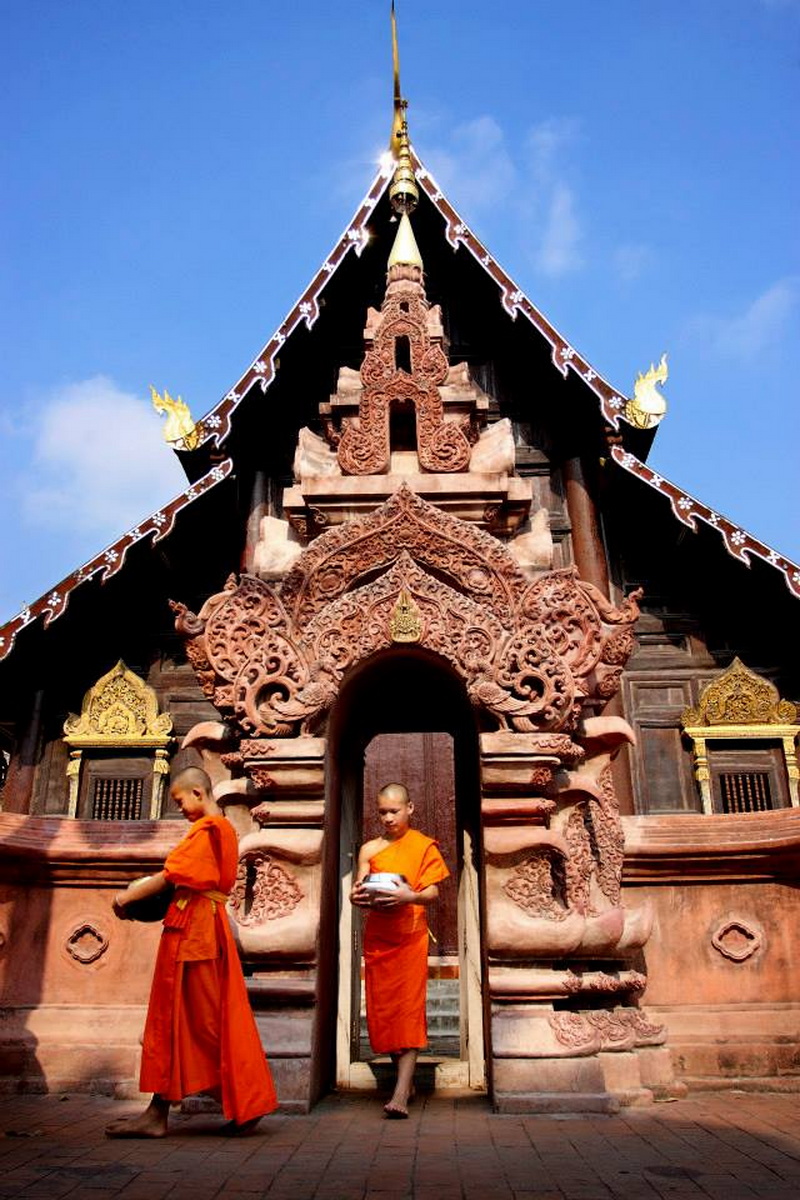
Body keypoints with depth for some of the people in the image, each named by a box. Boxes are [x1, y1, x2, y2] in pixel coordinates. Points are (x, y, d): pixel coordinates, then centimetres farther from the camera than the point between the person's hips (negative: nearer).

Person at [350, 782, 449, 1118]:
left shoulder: (424, 845, 2)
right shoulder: (370, 849, 10)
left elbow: (433, 892, -5)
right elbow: (359, 889, 5)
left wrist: (410, 896, -25)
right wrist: (358, 896, -19)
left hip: (410, 936, -4)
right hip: (376, 937, 4)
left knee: (408, 1010, -9)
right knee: (381, 1010, 7)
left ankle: (400, 1093, -11)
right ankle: (404, 1079, 23)